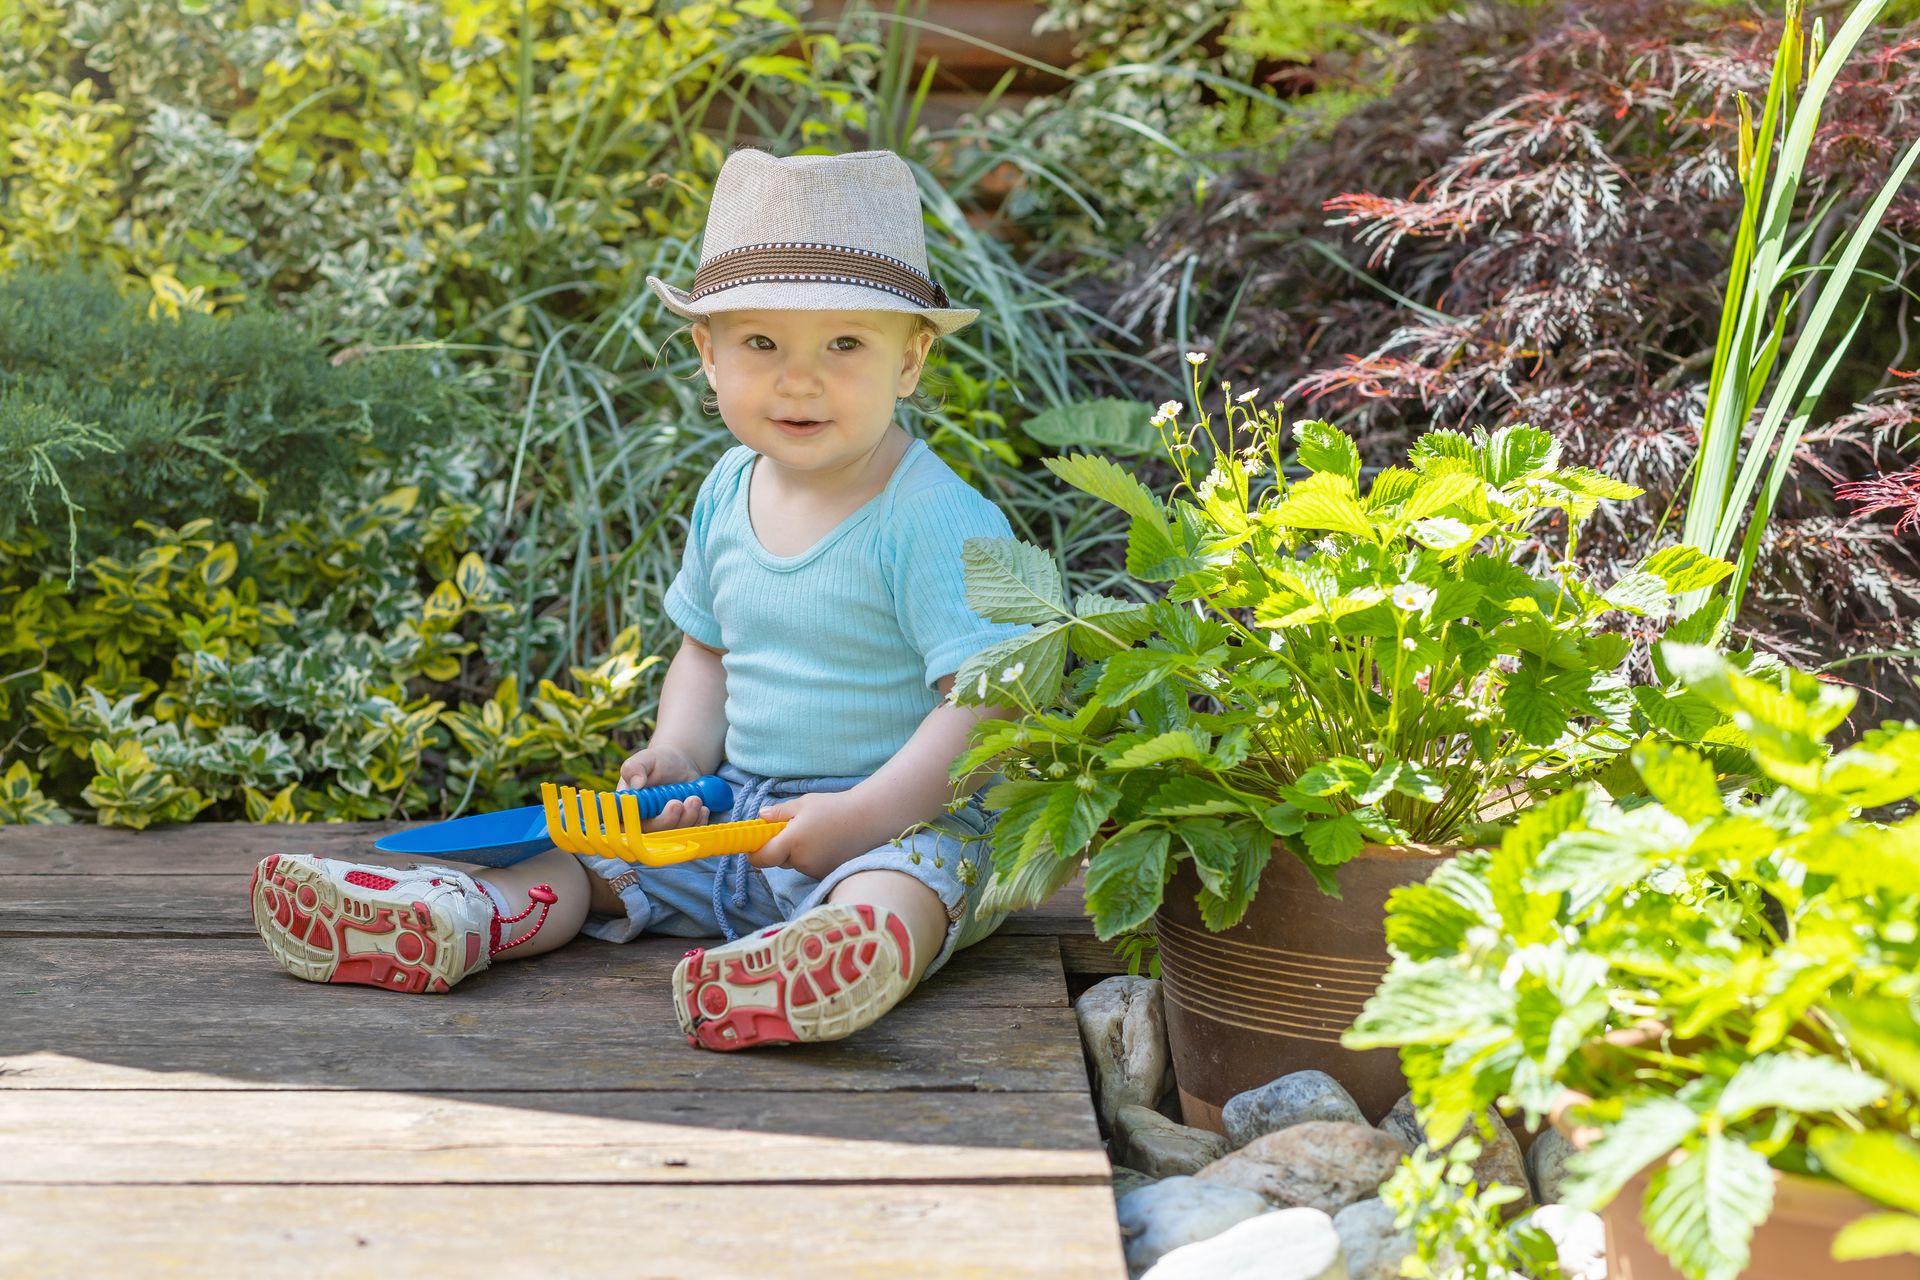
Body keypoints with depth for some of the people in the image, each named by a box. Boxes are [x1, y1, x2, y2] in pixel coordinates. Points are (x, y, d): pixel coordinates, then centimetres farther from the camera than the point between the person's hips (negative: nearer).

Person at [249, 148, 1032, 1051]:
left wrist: (864, 816, -30)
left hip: (909, 816, -8)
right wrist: (681, 754, 3)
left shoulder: (937, 519, -17)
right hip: (740, 809, 8)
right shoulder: (727, 493, 7)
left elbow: (987, 700, -22)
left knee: (891, 888, -39)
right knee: (593, 847, -2)